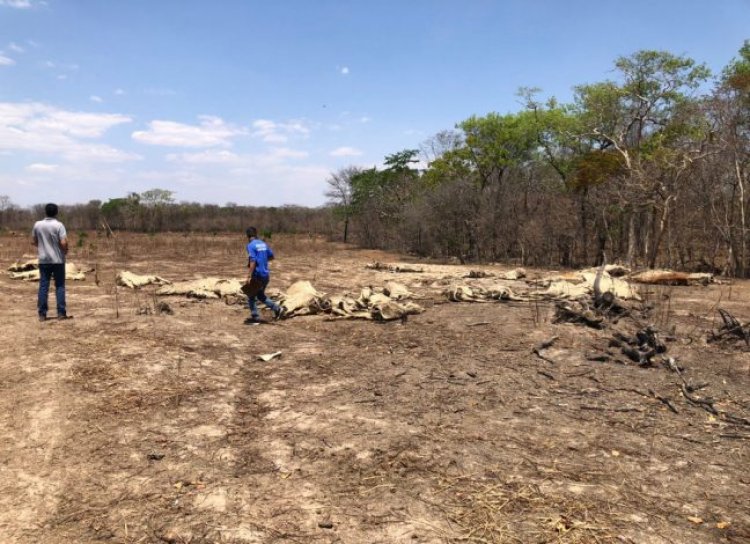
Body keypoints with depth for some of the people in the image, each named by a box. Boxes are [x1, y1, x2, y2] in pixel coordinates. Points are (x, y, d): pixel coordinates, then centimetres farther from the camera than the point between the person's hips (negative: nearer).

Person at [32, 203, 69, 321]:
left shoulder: (37, 225, 2)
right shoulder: (59, 225, -10)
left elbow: (33, 241, 10)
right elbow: (63, 242, -18)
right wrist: (65, 251, 2)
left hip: (43, 260, 3)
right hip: (58, 260, -3)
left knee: (43, 286, 6)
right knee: (60, 286, 4)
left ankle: (42, 314, 6)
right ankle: (61, 313, 3)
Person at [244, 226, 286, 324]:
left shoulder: (251, 245, -13)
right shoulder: (263, 244, 9)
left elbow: (253, 261, -22)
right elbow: (271, 257, 19)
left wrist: (249, 277, -22)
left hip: (257, 275, -7)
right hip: (266, 274, 7)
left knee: (251, 297, 7)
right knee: (260, 295, 22)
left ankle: (255, 318, 9)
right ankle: (278, 308, 13)